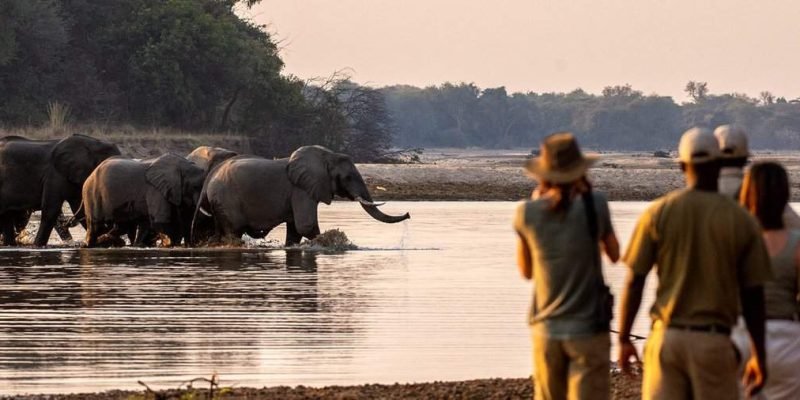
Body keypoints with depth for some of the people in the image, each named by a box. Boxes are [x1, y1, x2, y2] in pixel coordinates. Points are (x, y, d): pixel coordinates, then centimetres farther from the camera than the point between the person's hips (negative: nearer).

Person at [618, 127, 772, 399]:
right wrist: (759, 356, 10)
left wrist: (624, 339, 11)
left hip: (666, 336, 1)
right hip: (714, 341, -1)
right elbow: (752, 295, 1)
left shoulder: (658, 213, 0)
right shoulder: (742, 221, -2)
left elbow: (633, 282, 0)